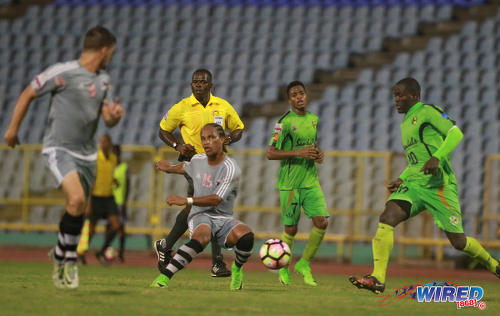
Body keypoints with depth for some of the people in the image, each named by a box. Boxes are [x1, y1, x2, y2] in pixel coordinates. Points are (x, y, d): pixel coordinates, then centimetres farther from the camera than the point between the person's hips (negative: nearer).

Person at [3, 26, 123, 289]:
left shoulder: (103, 81, 9)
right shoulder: (63, 73, -13)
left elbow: (108, 119, 9)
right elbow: (28, 94, -3)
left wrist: (114, 116, -16)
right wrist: (12, 129, 0)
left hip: (86, 153, 7)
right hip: (59, 149, -7)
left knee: (78, 211, 8)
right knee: (76, 199, -24)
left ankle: (62, 257, 28)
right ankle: (67, 257, -8)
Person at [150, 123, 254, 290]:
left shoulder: (231, 169, -12)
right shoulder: (197, 160, 7)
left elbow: (216, 200, -20)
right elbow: (185, 168, 34)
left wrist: (186, 200, -27)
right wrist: (169, 168, 53)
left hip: (223, 218, -1)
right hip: (200, 215, 1)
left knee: (246, 235, -33)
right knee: (202, 237, -37)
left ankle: (237, 268, 1)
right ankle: (164, 276, -41)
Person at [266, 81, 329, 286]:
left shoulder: (313, 119, 10)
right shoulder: (285, 122, -11)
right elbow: (271, 153, -14)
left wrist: (319, 154, 4)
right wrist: (298, 152, -21)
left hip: (311, 180, 5)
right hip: (289, 183, -5)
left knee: (322, 222, -8)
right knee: (291, 229, 1)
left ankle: (304, 264, 10)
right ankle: (283, 269, 22)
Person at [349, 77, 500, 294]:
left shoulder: (427, 112, -2)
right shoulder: (405, 123, 23)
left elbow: (455, 133, -15)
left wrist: (437, 158, -28)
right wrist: (401, 179, 19)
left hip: (438, 184, -7)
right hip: (413, 184, 7)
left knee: (458, 242, -2)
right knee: (386, 219, -17)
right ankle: (378, 278, -25)